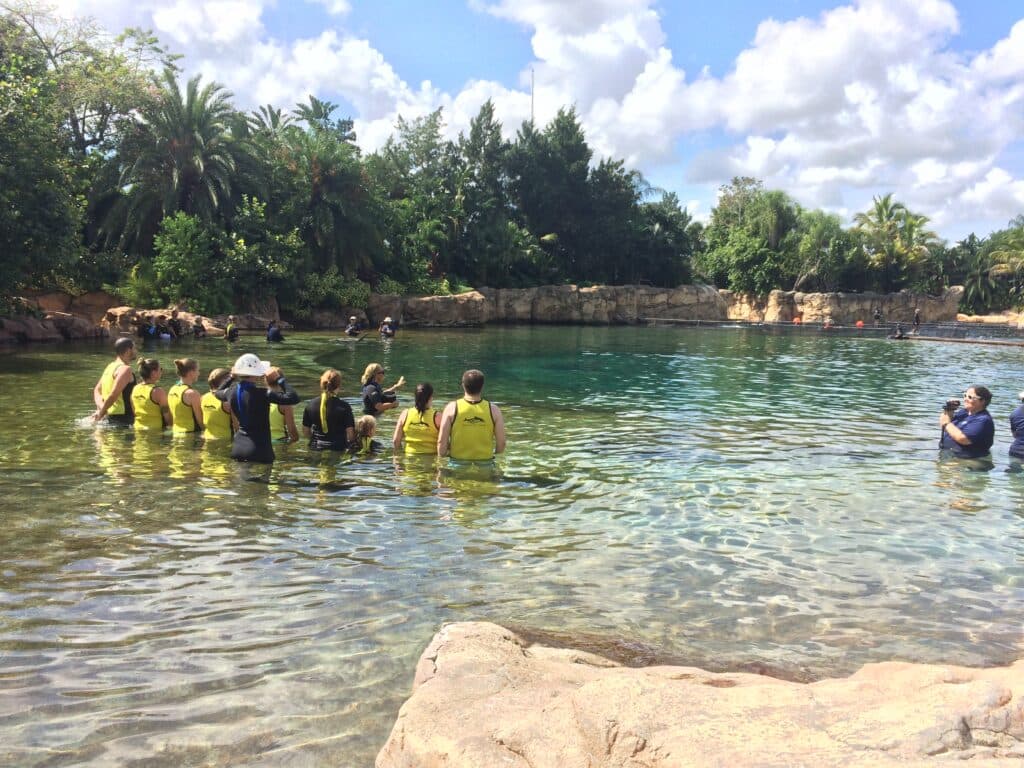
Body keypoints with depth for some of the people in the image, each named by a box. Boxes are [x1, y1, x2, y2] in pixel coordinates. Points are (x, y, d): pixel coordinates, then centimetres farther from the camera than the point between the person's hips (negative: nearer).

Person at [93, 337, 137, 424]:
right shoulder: (125, 369, -14)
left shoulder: (110, 366, 16)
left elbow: (97, 390, 16)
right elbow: (114, 395, -21)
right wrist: (101, 414, -12)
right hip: (123, 417, -10)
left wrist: (101, 407, 0)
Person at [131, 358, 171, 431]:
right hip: (156, 430, -7)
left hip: (138, 429, 7)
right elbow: (167, 416, -13)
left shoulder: (134, 389, 7)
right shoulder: (158, 391, -15)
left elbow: (134, 413, 15)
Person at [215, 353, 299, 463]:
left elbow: (218, 393, 28)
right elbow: (294, 398, -24)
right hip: (259, 450, -7)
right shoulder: (261, 394, -19)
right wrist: (280, 379, -13)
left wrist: (231, 378, 27)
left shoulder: (231, 392, 2)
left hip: (238, 447, 7)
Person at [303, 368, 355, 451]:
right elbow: (350, 435, -10)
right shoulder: (344, 407, -11)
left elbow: (305, 431, 8)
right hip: (338, 449, -4)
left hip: (316, 449, 4)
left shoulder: (311, 404, 0)